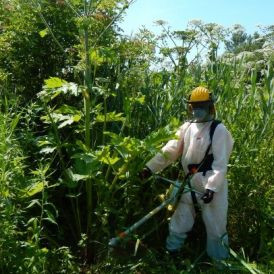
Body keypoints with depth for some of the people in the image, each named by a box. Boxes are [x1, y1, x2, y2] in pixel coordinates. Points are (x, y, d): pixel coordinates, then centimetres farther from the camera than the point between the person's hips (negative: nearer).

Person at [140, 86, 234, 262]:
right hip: (190, 184, 5)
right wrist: (150, 167, -11)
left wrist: (212, 188, -25)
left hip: (211, 185, -5)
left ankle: (220, 262, 27)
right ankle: (171, 252, 35)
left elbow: (221, 163, -16)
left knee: (215, 226, 8)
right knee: (180, 221, 16)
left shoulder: (219, 130, -11)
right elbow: (170, 150, -1)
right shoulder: (187, 127, 5)